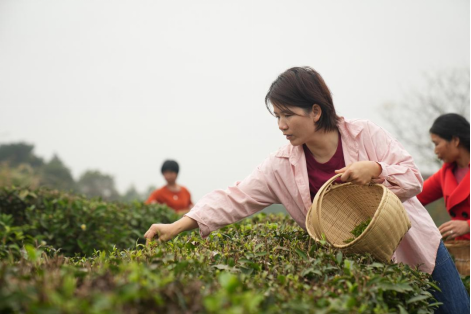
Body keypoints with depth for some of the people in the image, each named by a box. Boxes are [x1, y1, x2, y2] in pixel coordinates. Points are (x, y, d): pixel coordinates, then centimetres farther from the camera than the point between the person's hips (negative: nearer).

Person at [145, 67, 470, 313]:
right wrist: (180, 225, -25)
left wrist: (374, 169, -32)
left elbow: (413, 179, -11)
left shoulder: (366, 134, -14)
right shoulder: (282, 167, -11)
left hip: (419, 247, 0)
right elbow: (235, 198, -14)